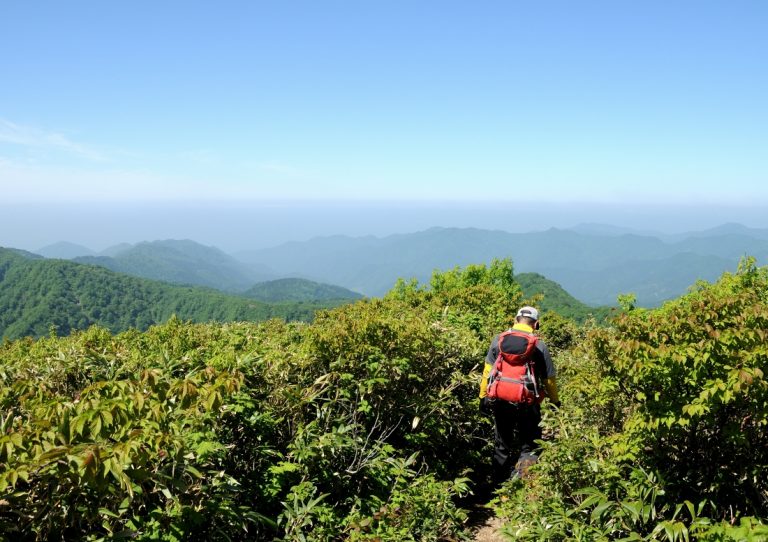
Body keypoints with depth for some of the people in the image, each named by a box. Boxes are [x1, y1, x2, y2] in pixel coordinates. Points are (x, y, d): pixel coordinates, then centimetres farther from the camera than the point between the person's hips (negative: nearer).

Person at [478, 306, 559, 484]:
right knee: (529, 445, 12)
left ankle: (497, 482, 24)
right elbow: (549, 378, 2)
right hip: (527, 403, -3)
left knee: (502, 446, 19)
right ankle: (524, 464, -14)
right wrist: (555, 401, 17)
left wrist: (483, 396, 10)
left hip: (499, 401, 3)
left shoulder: (498, 339, 2)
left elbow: (487, 371, 2)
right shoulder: (539, 346, -4)